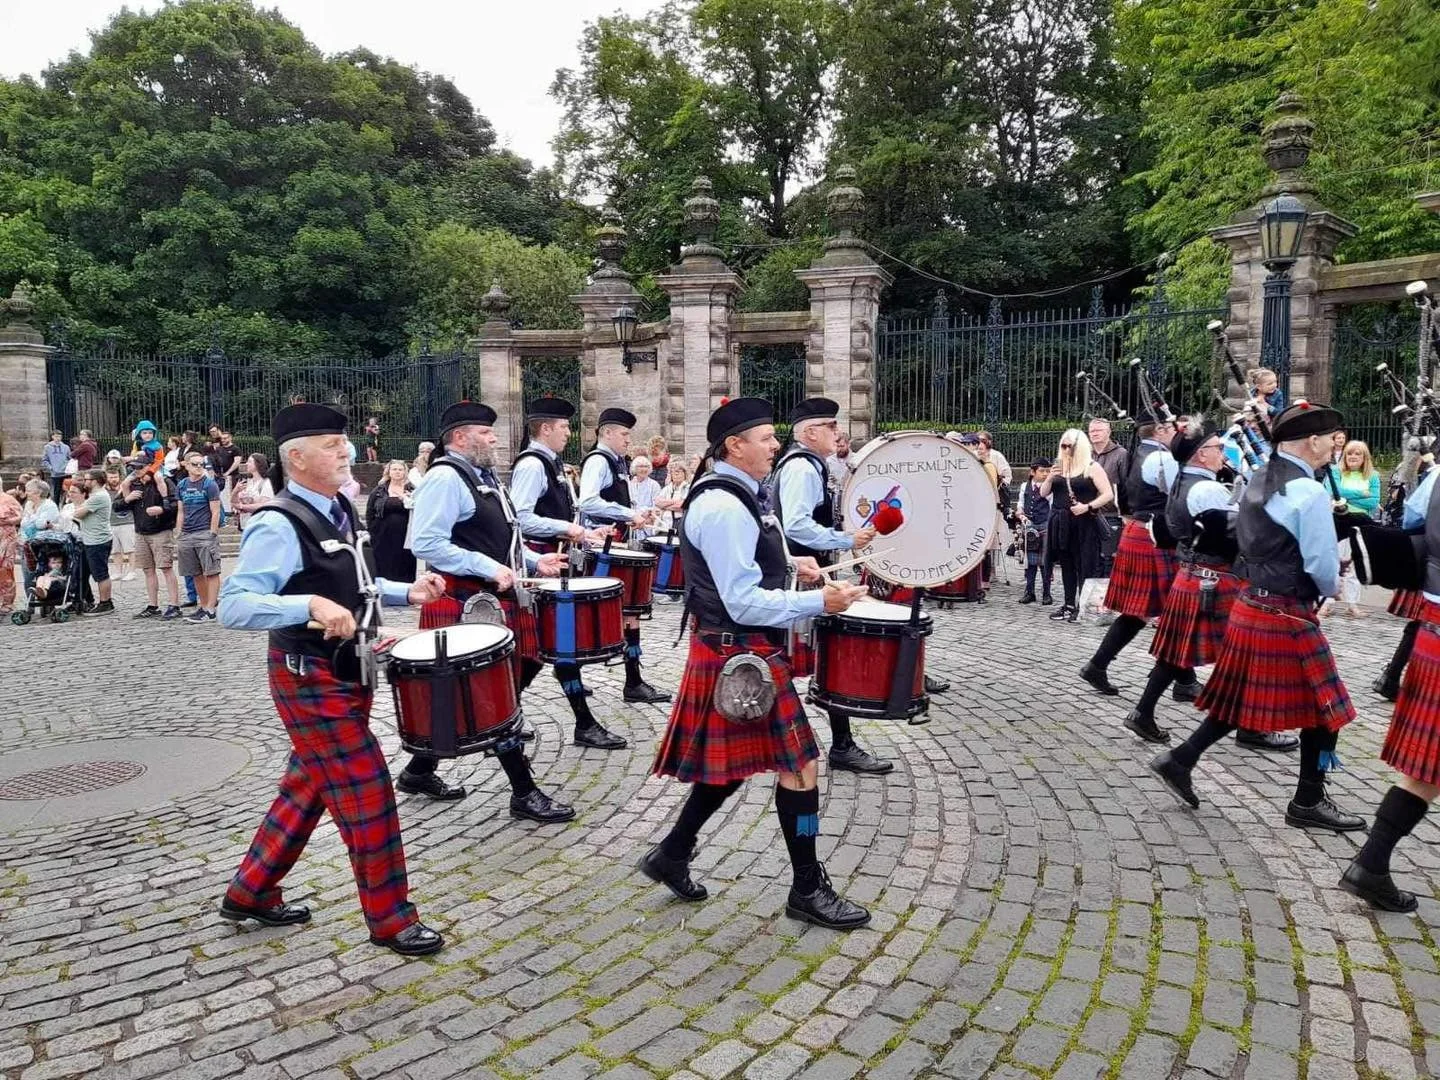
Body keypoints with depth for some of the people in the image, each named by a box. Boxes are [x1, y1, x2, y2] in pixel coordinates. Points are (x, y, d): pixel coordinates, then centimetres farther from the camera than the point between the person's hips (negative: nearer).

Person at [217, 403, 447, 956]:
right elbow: (233, 606, -26)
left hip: (346, 673, 9)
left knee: (308, 786, 20)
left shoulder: (339, 508, 7)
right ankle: (391, 919, 13)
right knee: (368, 791, -3)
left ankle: (250, 892, 38)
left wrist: (406, 591, 5)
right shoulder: (279, 525, -20)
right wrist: (311, 605, -38)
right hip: (311, 680, -9)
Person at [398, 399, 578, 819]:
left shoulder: (483, 476, 17)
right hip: (466, 603, -10)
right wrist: (489, 569, -24)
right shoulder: (445, 478, -14)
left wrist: (534, 561, 11)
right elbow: (426, 544, -23)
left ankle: (420, 770, 30)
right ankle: (524, 792, 7)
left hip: (497, 599, 10)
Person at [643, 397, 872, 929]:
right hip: (742, 654, -11)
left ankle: (672, 854, 30)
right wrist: (820, 602, -25)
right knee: (799, 765, -1)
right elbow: (744, 603, -25)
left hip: (734, 650, 11)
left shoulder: (729, 496, 11)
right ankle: (808, 889, 14)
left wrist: (788, 565, 12)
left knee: (733, 763, 19)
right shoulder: (724, 507, -22)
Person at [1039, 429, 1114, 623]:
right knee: (1066, 565, 10)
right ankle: (1069, 605, 18)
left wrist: (1087, 507, -20)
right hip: (1061, 524, 5)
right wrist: (1050, 478, -7)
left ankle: (1083, 607, 3)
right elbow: (1043, 493, 11)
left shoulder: (1092, 467, -3)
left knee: (1084, 566, -3)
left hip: (1084, 523, -5)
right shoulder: (1058, 467, 12)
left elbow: (1108, 494, -8)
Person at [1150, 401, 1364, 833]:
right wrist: (1331, 588, 5)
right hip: (1288, 616, -8)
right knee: (1324, 708, 7)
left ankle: (1180, 760, 15)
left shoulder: (1257, 482, 9)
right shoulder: (1309, 492, -18)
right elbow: (1324, 568, -16)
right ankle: (1308, 802, 18)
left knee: (1241, 700, 18)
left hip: (1249, 605, 8)